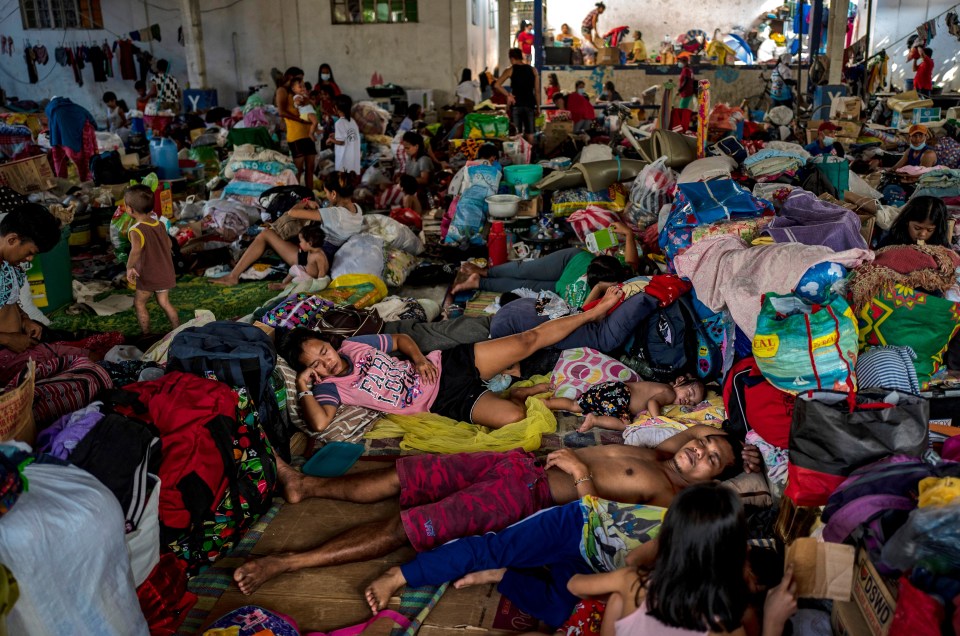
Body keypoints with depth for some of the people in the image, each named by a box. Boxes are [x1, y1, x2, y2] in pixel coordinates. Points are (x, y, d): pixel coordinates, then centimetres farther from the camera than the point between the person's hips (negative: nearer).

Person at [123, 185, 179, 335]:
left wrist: (129, 267, -27)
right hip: (166, 273, 7)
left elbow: (136, 250, -38)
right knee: (164, 303, 18)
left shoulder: (136, 230, -21)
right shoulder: (159, 224, 1)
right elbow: (169, 244, 14)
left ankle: (146, 334, 15)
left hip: (148, 276, -7)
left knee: (139, 302, 12)